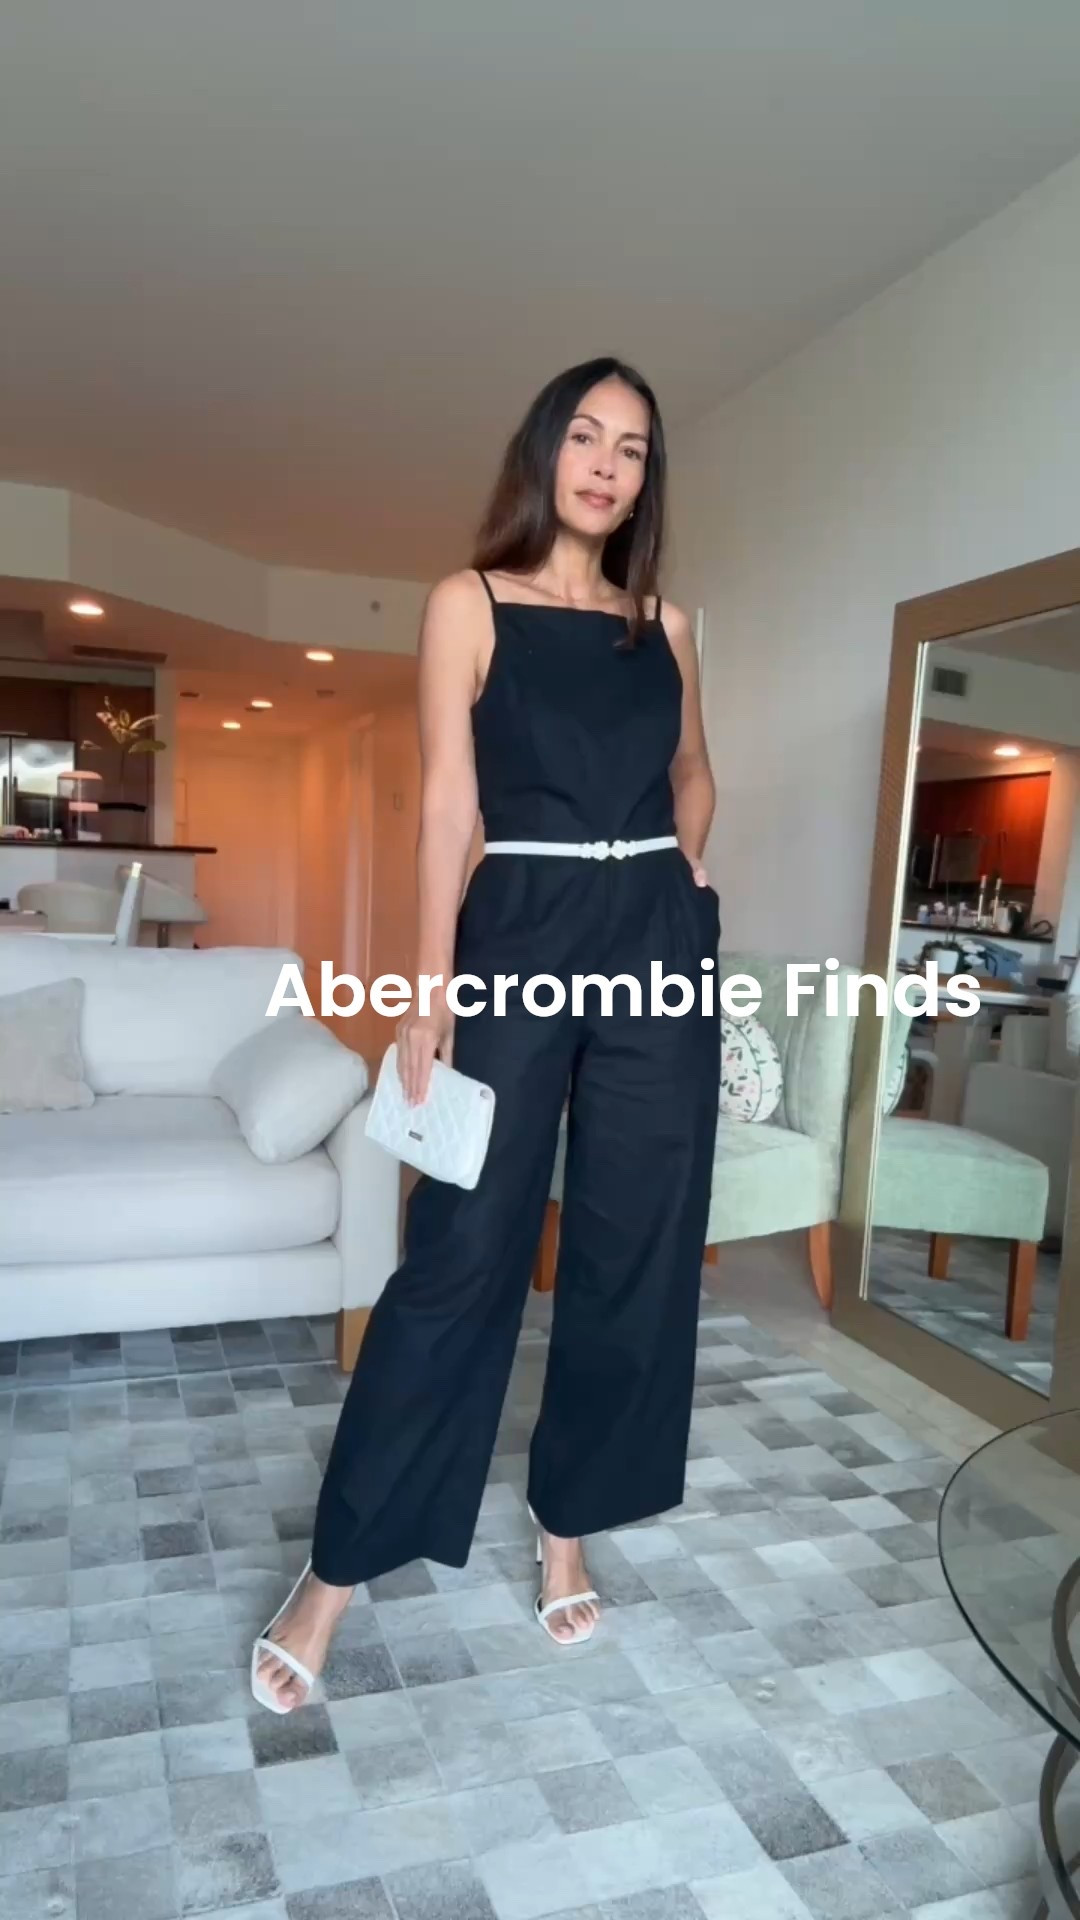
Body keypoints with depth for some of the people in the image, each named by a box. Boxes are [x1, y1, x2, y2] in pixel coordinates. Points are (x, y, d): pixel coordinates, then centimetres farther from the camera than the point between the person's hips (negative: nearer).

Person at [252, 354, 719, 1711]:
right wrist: (429, 985, -10)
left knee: (632, 1246, 6)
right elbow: (447, 800, -4)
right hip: (520, 933, -4)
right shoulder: (470, 602, 4)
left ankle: (568, 1528, 26)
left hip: (658, 943, 4)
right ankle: (338, 1565, 13)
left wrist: (682, 870, 9)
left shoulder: (663, 622, 15)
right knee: (464, 1246, -3)